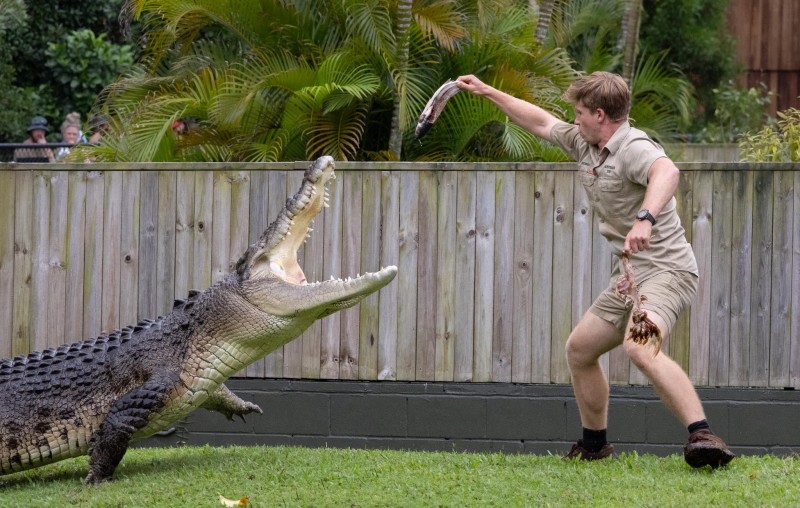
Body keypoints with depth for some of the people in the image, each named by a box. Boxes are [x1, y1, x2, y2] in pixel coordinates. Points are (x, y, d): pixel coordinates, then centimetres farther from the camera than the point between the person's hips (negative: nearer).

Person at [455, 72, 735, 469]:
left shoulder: (633, 147, -18)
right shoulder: (584, 144, 12)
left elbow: (666, 171, -40)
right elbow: (541, 122, 28)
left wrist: (645, 219, -56)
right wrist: (488, 92, 32)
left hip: (665, 268, -10)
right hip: (629, 274, 10)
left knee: (639, 347, -34)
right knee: (579, 350, 19)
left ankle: (702, 435, -42)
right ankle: (594, 444, 34)